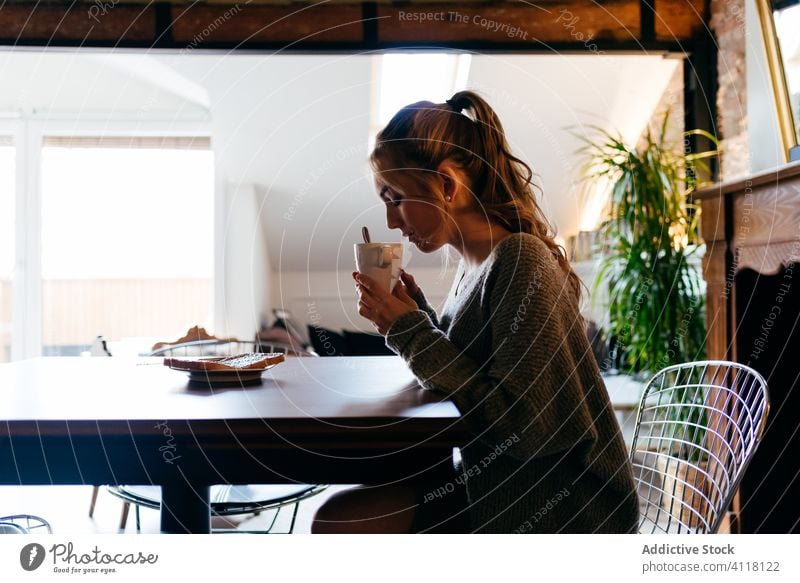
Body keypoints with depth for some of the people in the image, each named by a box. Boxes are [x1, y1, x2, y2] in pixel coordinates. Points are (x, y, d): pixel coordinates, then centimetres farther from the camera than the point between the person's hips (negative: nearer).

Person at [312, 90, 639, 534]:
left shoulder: (520, 259, -21)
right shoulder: (473, 265, 4)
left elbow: (525, 426, -24)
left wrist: (412, 331, -19)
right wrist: (411, 310, -4)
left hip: (560, 509, -7)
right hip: (496, 486, 7)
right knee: (339, 521, -2)